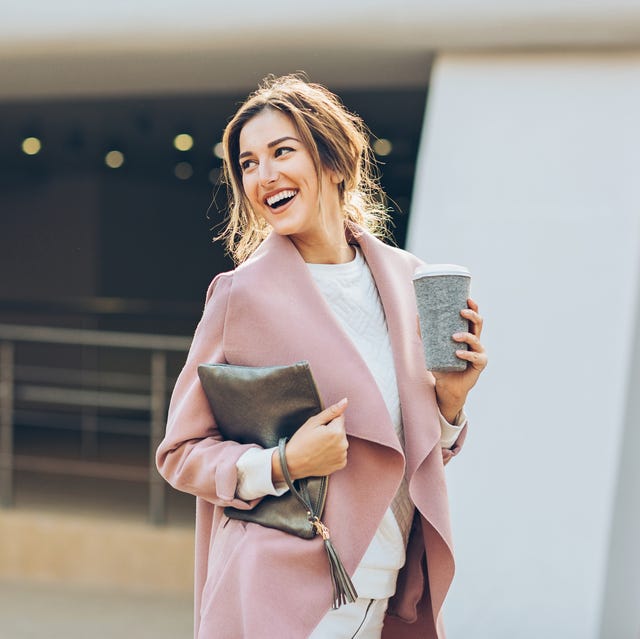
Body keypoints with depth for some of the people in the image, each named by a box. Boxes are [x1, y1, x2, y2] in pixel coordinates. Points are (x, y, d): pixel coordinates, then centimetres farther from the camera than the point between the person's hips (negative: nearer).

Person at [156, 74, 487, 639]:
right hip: (286, 592, -4)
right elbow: (181, 453, -4)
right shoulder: (244, 295, -10)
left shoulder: (404, 277, 4)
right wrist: (282, 465, -19)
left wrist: (450, 401, -6)